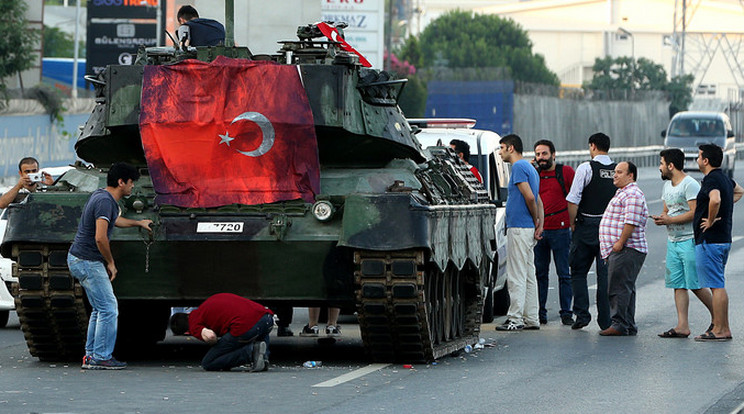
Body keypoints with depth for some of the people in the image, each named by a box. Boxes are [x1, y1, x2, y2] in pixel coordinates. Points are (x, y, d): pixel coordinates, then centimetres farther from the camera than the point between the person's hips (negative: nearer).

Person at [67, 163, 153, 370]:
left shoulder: (100, 195, 12)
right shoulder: (105, 201, -20)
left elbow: (112, 220, 34)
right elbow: (100, 238, -28)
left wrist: (138, 223, 46)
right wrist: (110, 263, -14)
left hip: (79, 259, 10)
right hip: (88, 262, -10)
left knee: (100, 309, 15)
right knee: (108, 309, -7)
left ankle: (91, 355, 18)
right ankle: (100, 358, -5)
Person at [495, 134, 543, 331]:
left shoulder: (519, 167, -12)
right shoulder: (529, 168, 19)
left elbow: (530, 197, -20)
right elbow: (537, 200, 18)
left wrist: (535, 220, -5)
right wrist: (539, 224, 7)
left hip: (519, 228, -10)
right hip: (528, 229, 10)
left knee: (516, 276, -8)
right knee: (528, 276, 11)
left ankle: (515, 319, -9)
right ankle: (531, 319, 12)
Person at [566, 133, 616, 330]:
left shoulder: (586, 168, -8)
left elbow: (573, 201, -12)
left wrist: (573, 224, 0)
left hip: (587, 225, -3)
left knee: (579, 271, 9)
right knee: (606, 274, 6)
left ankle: (582, 314, 1)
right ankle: (605, 320, 5)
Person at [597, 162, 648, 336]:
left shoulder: (633, 195, -12)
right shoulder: (623, 193, 23)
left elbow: (631, 222, -21)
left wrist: (619, 243, -21)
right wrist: (611, 248, 23)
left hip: (626, 250, -11)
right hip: (618, 250, 11)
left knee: (618, 288, -12)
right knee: (625, 288, 11)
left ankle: (619, 325, -12)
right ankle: (629, 326, 14)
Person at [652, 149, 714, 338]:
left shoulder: (690, 185, -13)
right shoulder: (667, 186, 16)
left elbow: (694, 213, -20)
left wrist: (669, 220, -18)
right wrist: (660, 218, 0)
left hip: (689, 240, -9)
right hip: (672, 241, 9)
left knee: (695, 285, -7)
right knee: (678, 285, 3)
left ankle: (717, 317, 9)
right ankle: (682, 326, 2)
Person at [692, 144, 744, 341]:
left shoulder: (711, 180, -16)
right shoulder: (725, 179, 14)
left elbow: (715, 199, -38)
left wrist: (711, 220, -22)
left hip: (710, 241, -10)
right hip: (724, 239, 10)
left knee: (716, 286, -9)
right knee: (718, 286, 14)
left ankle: (718, 330, -9)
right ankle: (724, 328, 16)